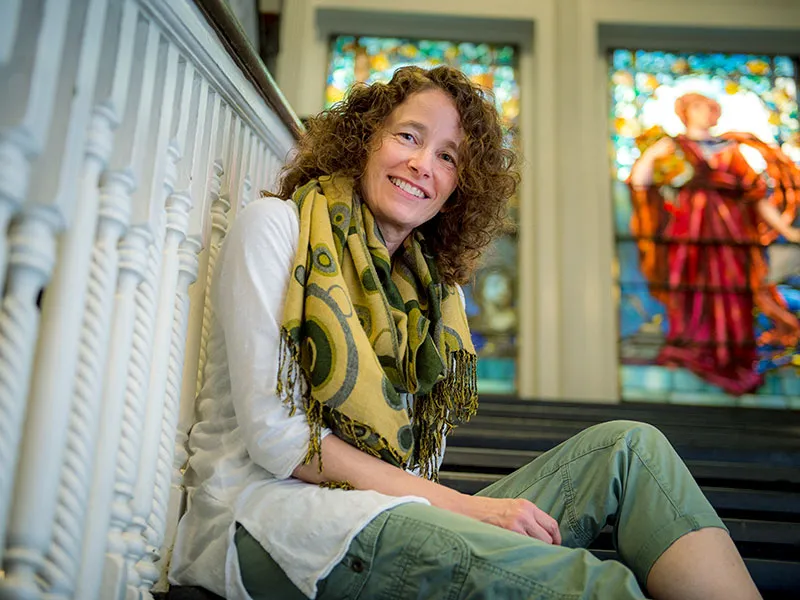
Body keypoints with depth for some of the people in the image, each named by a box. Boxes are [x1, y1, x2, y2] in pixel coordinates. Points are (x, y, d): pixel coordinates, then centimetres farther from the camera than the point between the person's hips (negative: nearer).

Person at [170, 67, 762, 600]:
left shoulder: (437, 289, 15)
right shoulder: (276, 226, -2)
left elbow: (418, 452, 12)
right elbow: (273, 432, -12)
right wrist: (460, 507, -17)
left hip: (386, 519, 6)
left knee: (629, 448, -13)